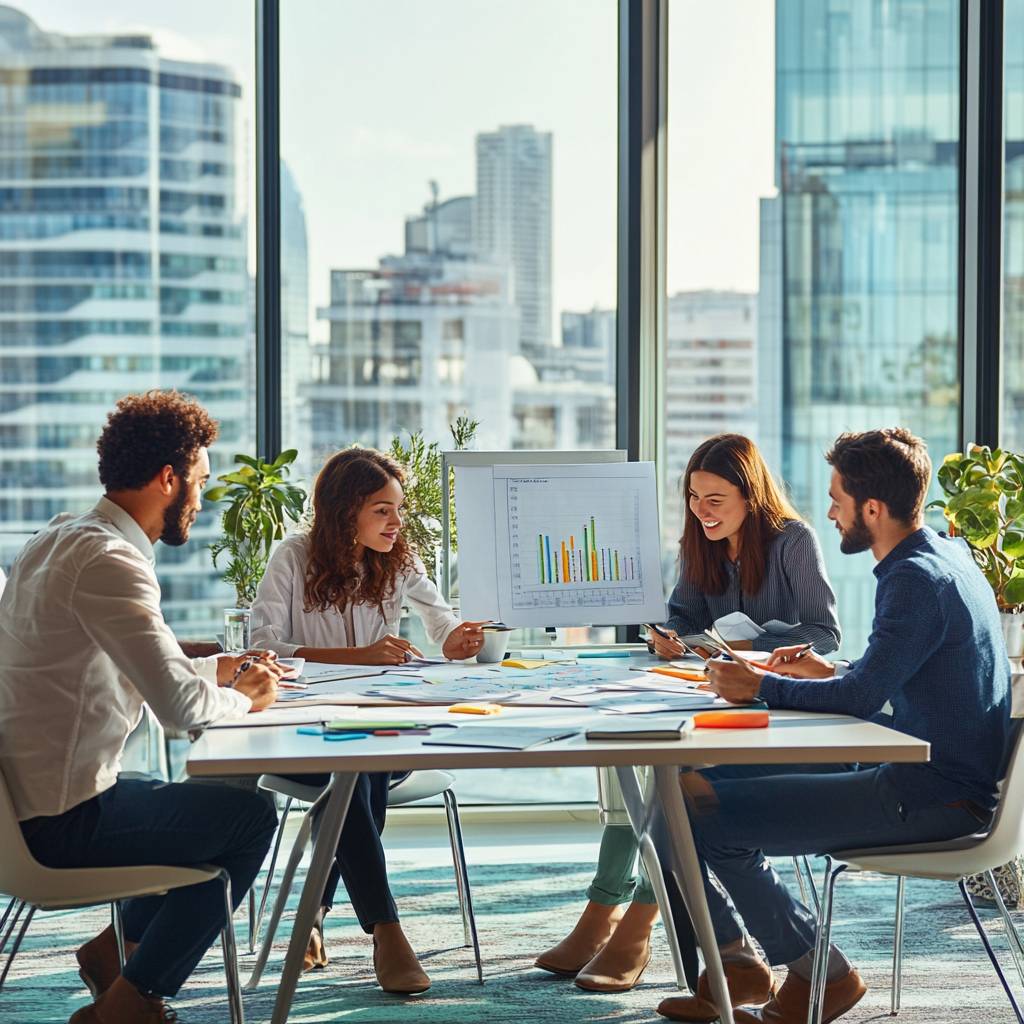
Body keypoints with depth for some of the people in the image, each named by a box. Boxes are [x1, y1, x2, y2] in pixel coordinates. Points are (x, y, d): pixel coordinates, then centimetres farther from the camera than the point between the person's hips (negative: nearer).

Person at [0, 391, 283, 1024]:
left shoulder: (62, 539, 11)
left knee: (207, 804, 23)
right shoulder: (109, 562, -21)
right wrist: (242, 698, -5)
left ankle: (117, 948, 21)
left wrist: (214, 670, 15)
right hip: (60, 822, -10)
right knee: (250, 818, -2)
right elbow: (180, 706, -26)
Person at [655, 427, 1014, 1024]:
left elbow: (862, 695, -23)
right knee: (695, 784, 11)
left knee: (707, 813, -17)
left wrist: (762, 688, -9)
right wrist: (830, 674, 12)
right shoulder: (944, 555, 13)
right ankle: (737, 966, 16)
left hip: (932, 795, -11)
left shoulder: (917, 580, -19)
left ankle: (821, 974, 0)